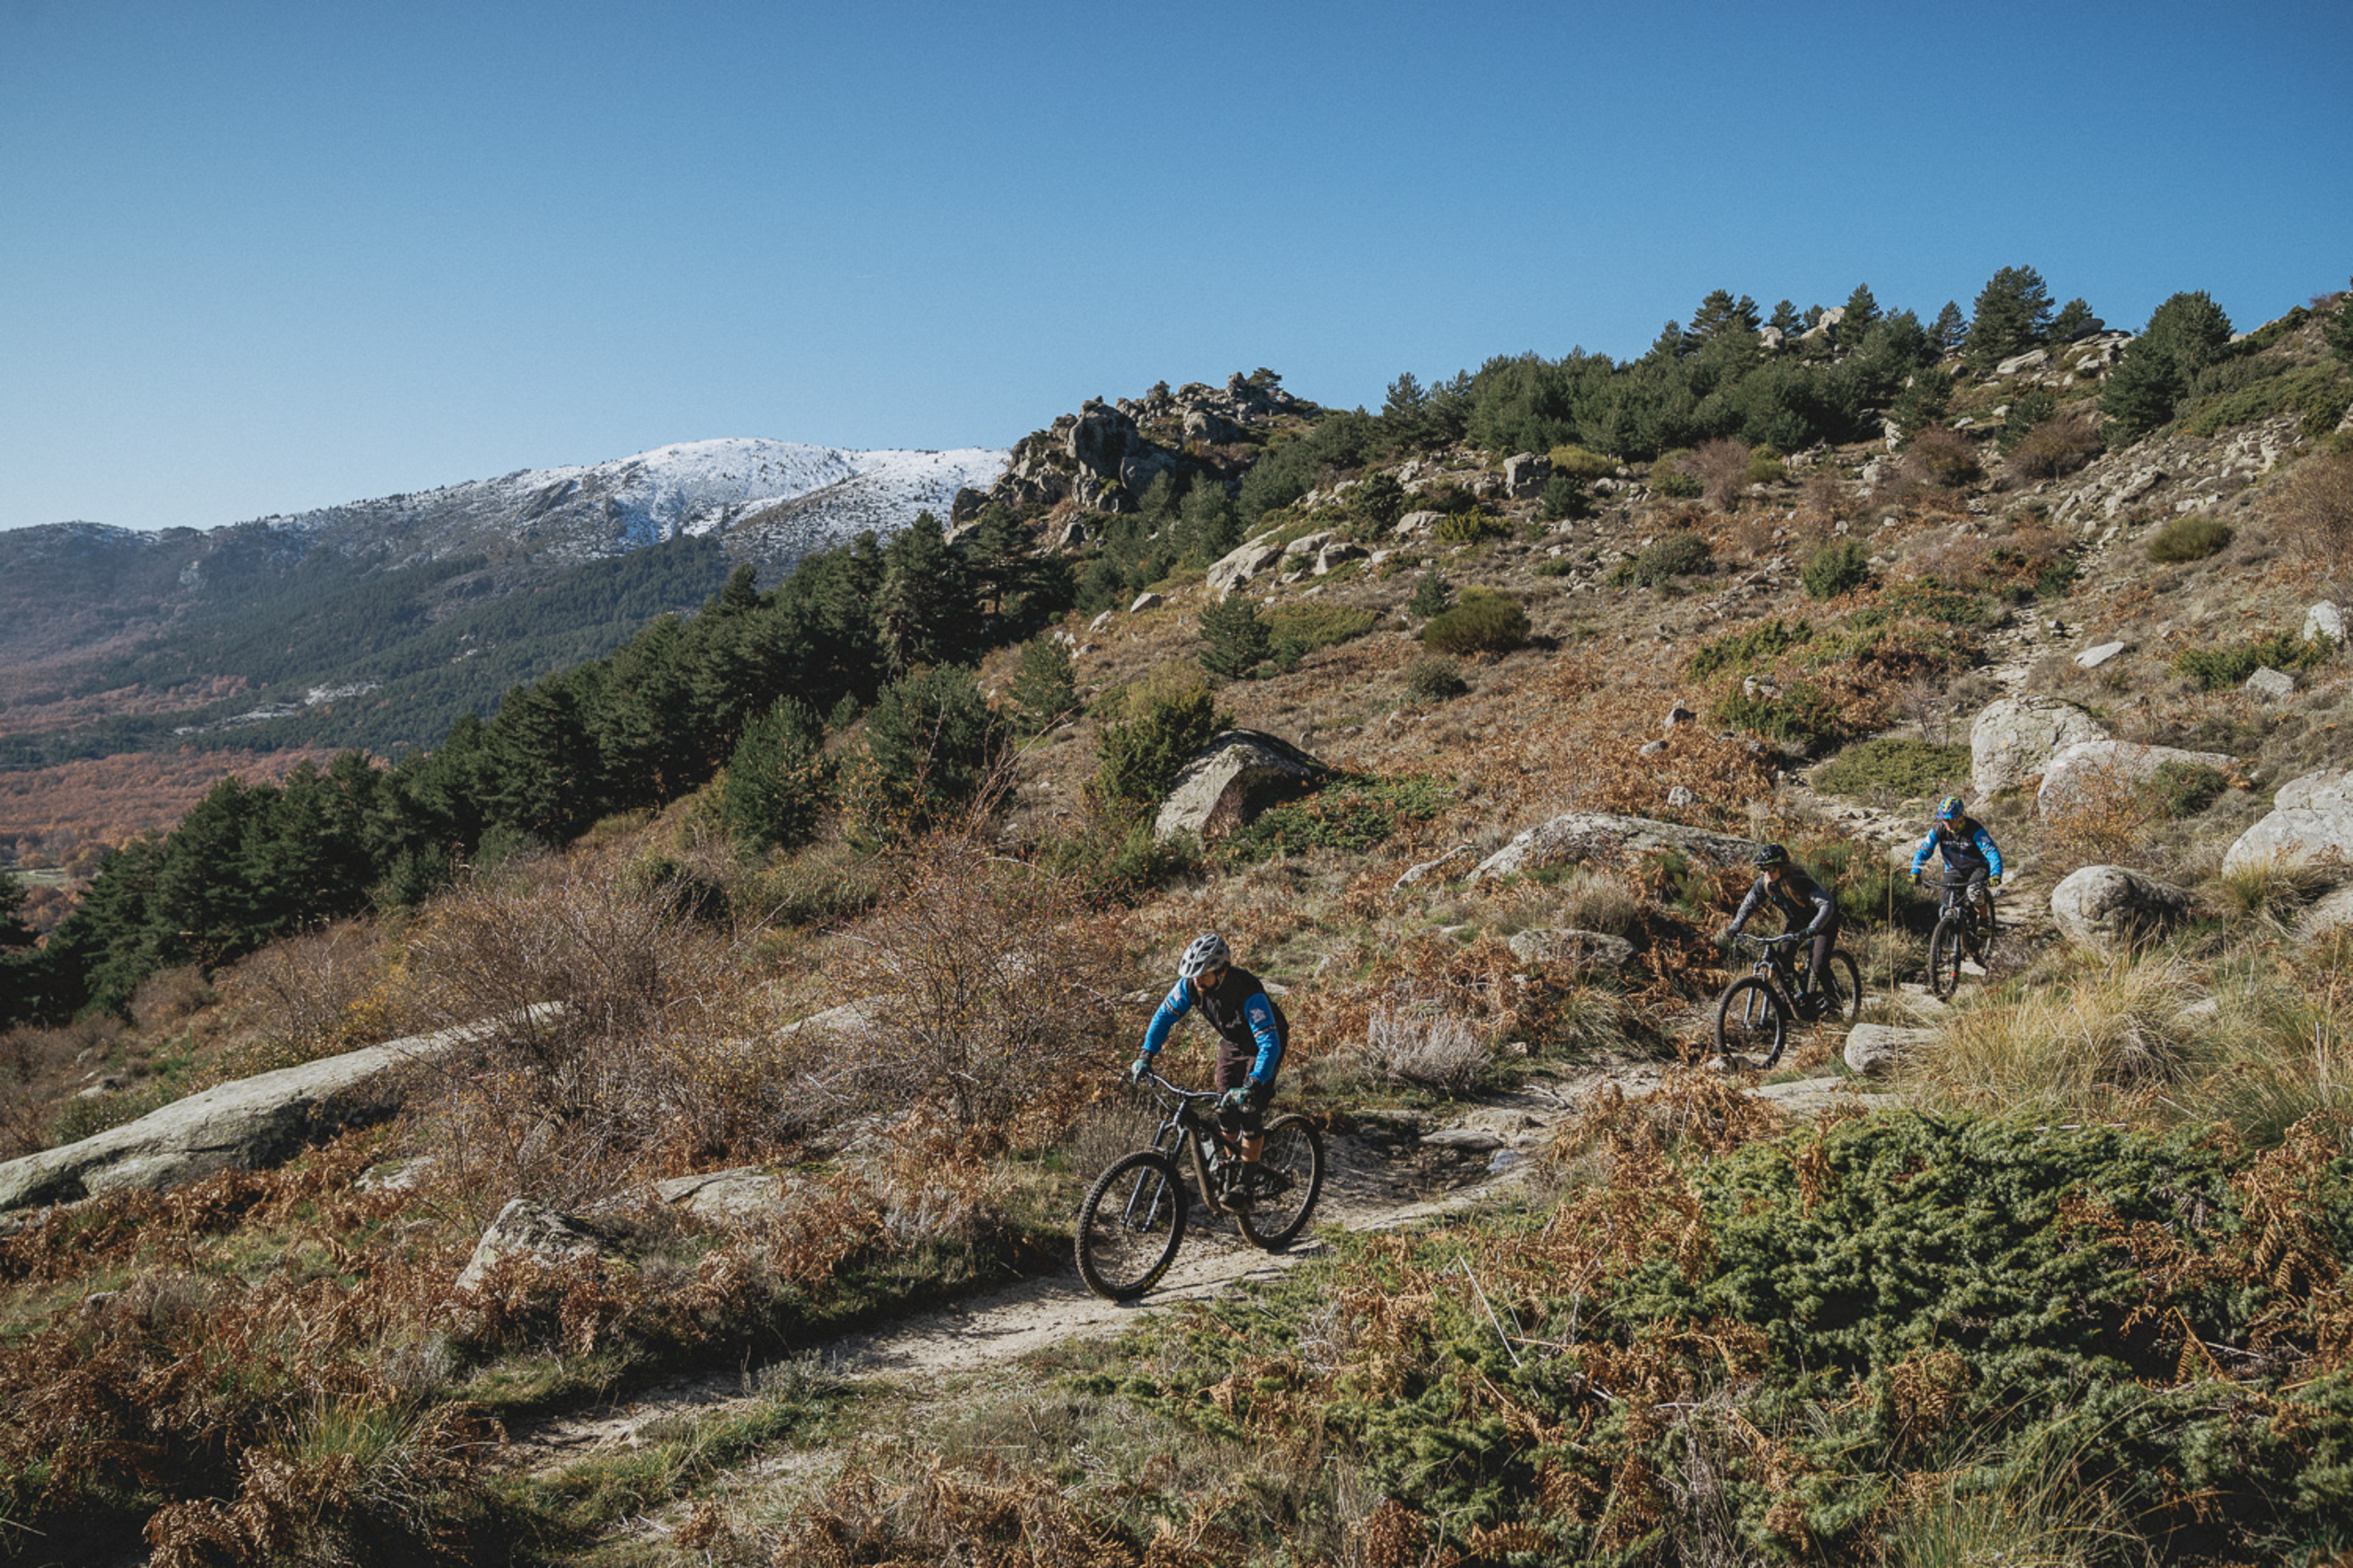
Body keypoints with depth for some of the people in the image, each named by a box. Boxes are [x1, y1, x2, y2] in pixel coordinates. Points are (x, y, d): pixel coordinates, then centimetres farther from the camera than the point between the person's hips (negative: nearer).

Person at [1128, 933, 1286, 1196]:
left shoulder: (1248, 993, -41)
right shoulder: (1190, 984, -25)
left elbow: (1269, 1044, -46)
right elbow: (1165, 1015, -11)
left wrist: (1252, 1085, -58)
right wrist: (1146, 1056, -21)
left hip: (1263, 1043, -5)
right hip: (1232, 1042, 5)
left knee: (1249, 1111, -14)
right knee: (1225, 1110, 0)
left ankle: (1247, 1183, -3)